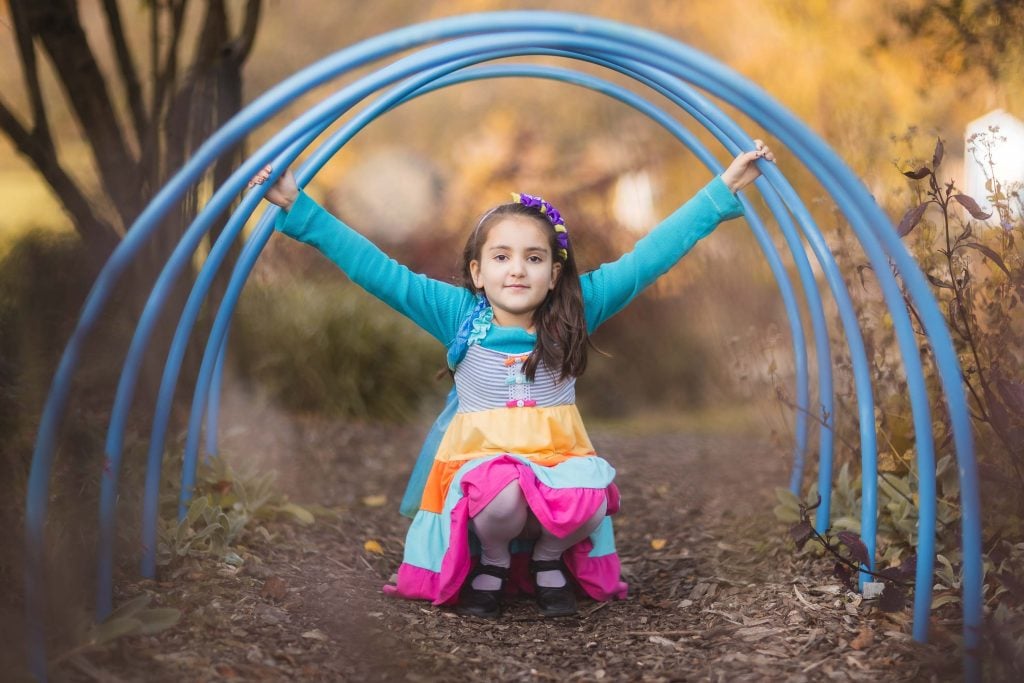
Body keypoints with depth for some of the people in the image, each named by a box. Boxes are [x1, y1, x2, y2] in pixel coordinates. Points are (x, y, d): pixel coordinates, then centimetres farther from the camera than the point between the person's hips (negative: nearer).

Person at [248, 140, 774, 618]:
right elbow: (377, 270, -2)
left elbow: (648, 258, 0)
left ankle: (548, 559, 4)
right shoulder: (459, 314, 1)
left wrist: (722, 192, -3)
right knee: (501, 495, -37)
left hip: (558, 458, 2)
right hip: (481, 458, -2)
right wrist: (298, 209, -7)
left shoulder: (574, 312, 3)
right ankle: (492, 561, 0)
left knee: (590, 495, -32)